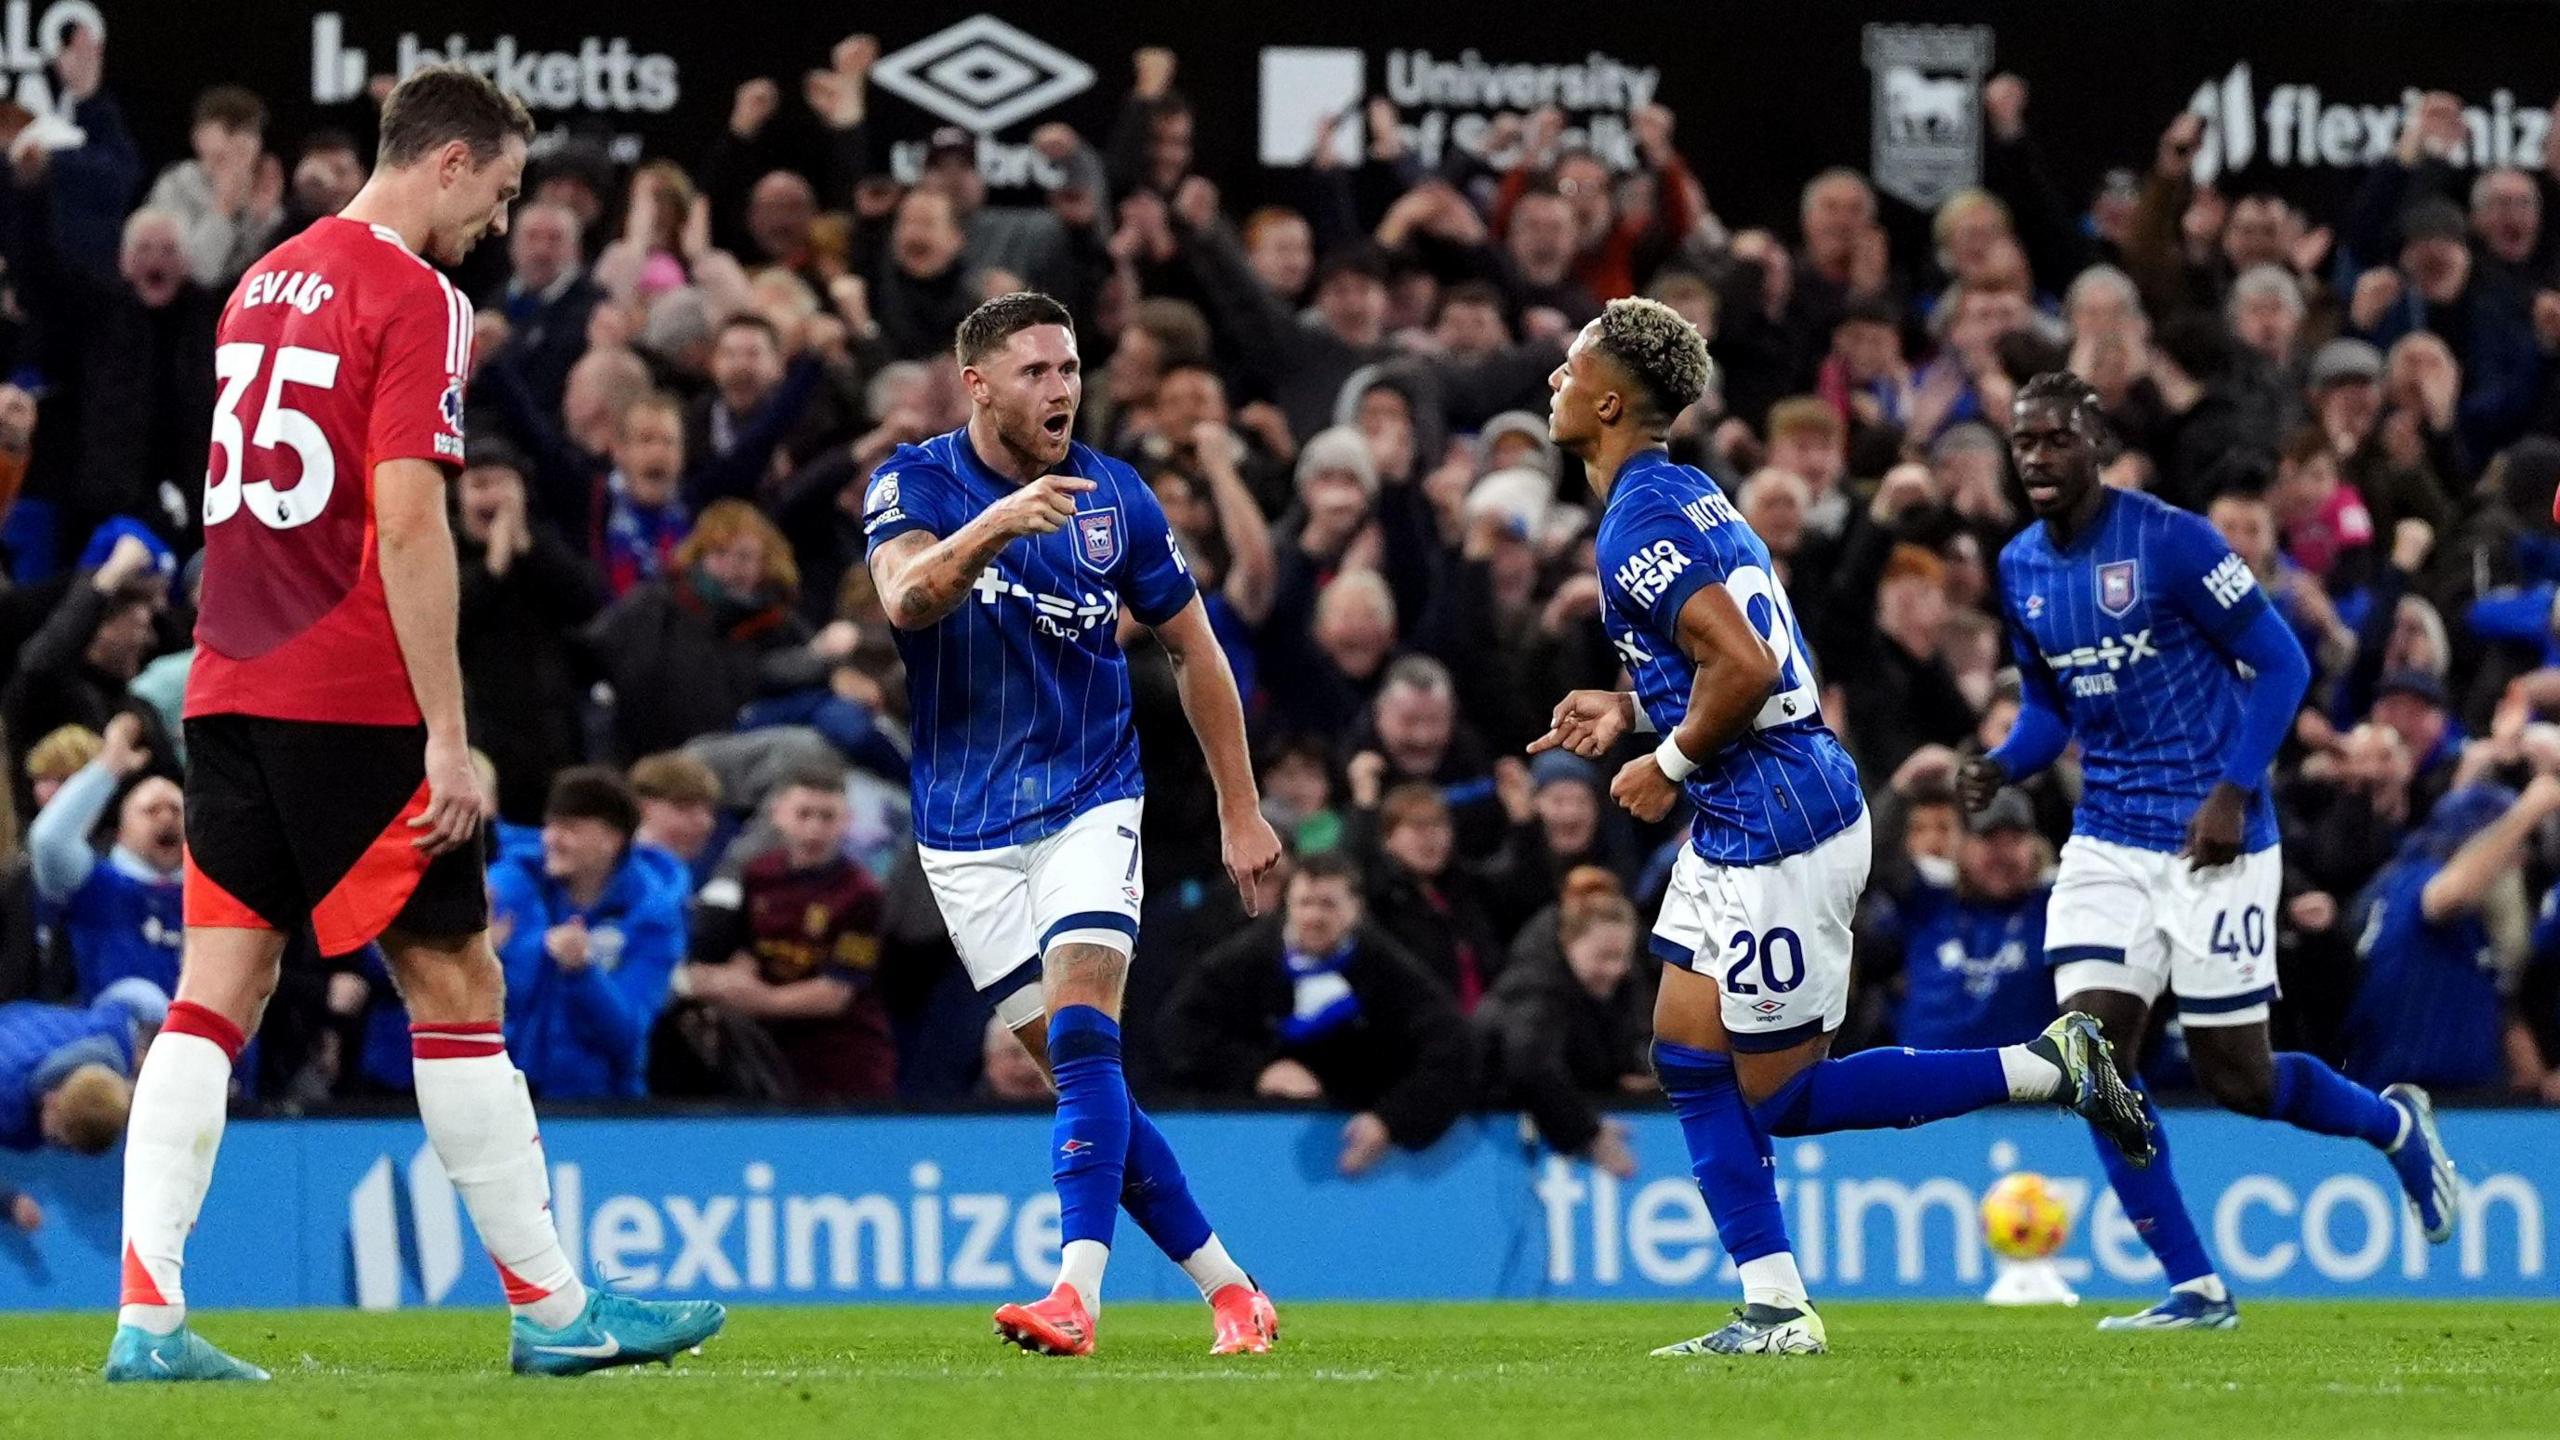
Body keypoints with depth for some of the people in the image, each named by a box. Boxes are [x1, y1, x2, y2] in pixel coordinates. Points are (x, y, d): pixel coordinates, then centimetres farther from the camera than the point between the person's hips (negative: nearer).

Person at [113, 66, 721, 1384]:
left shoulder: (263, 285, 17)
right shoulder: (413, 297, -9)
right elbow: (406, 524, -16)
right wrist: (449, 738, -16)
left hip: (229, 686, 7)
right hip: (355, 697, -7)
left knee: (215, 991, 2)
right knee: (455, 988, 1)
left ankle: (148, 1317, -8)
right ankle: (551, 1310, 7)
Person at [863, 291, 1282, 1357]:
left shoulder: (1115, 499, -2)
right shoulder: (915, 482, -7)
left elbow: (1191, 647, 10)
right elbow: (908, 596, -28)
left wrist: (1240, 811, 11)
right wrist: (996, 523, -46)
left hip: (1087, 805, 0)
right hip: (966, 827, 0)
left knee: (1083, 1036, -21)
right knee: (1079, 1069, 0)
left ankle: (1077, 1291, -31)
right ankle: (1225, 1287, 9)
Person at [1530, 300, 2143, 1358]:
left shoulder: (1640, 526, -17)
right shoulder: (1684, 492, 14)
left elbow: (1745, 668, -26)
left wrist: (1670, 764, -12)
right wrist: (1625, 709, 14)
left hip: (1774, 827, -10)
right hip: (1742, 827, 10)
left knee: (1778, 1095, -1)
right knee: (1688, 1060, 10)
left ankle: (2041, 1069, 0)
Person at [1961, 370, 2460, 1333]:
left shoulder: (2170, 541, -14)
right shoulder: (2019, 569, 6)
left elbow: (2280, 664, -9)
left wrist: (2235, 791, -18)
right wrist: (2002, 766, -2)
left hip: (2211, 840, -6)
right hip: (2108, 844, 6)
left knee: (2237, 1080, 0)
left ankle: (2396, 1126, 32)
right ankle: (2196, 1291, -2)